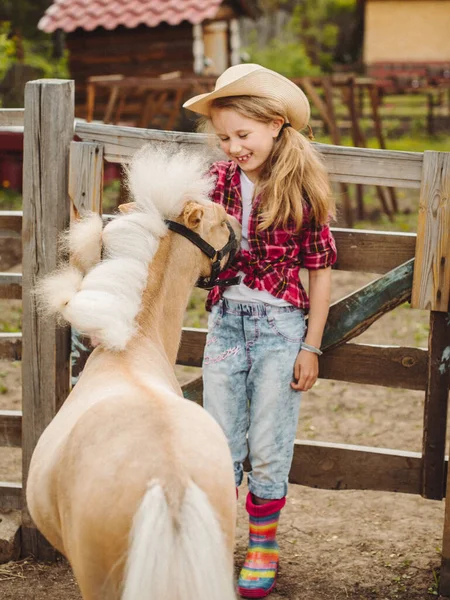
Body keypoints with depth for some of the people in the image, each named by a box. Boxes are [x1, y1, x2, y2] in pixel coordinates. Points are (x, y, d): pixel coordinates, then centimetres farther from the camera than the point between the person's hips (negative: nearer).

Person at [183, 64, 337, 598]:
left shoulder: (303, 186, -9)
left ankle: (263, 548, 23)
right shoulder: (218, 179, 0)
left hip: (282, 326, -3)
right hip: (226, 321, 3)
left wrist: (311, 346, -5)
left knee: (268, 450, 5)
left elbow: (320, 269, -5)